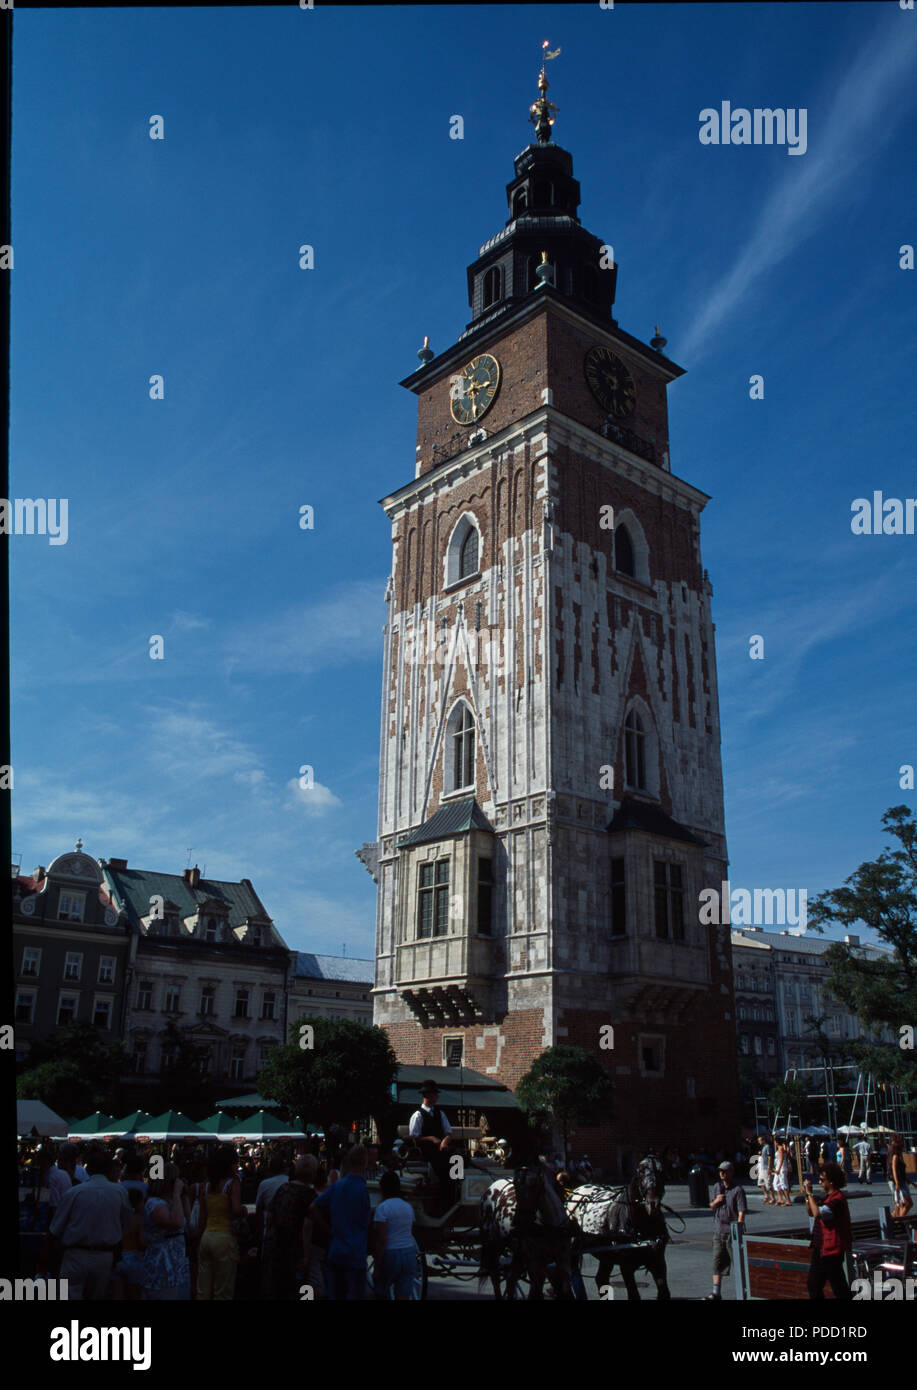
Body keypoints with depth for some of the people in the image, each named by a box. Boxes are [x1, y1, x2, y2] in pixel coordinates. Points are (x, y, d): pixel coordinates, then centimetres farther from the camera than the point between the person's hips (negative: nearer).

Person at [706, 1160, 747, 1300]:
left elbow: (741, 1212, -16)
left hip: (732, 1231, -6)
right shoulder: (718, 1186, 11)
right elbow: (712, 1207, 21)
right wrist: (715, 1201, -2)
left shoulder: (738, 1190, -10)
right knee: (717, 1260, 5)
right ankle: (716, 1292, 9)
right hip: (718, 1230, 6)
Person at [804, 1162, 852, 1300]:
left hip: (832, 1250, -10)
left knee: (838, 1286, 1)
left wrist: (809, 1193, -26)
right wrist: (807, 1195, 4)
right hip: (820, 1248, 10)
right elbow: (810, 1212, 19)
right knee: (813, 1284, 14)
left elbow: (817, 1213, -34)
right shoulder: (827, 1197, 11)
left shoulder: (837, 1199, -21)